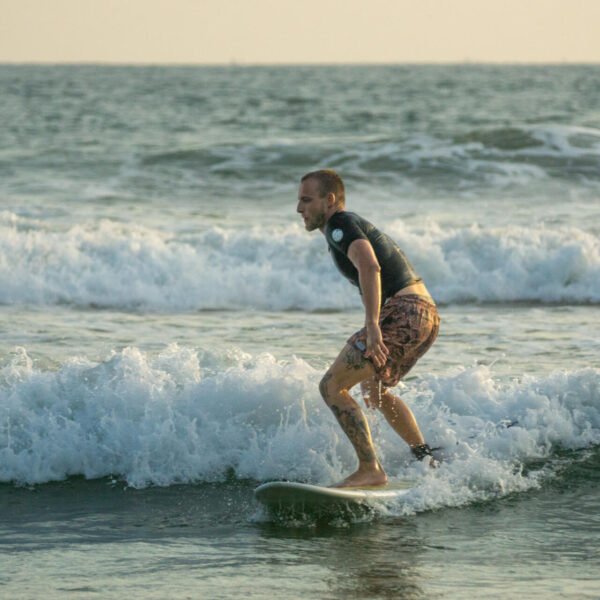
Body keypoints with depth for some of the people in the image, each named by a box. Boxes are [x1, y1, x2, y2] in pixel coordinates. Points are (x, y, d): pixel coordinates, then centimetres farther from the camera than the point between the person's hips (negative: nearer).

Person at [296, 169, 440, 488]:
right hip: (428, 315, 10)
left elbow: (370, 267, -24)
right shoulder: (357, 227, 26)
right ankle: (426, 461, 39)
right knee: (376, 388, 33)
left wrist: (372, 326, -34)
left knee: (331, 386, -11)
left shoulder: (340, 225, -6)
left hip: (403, 314, -10)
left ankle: (370, 470, -17)